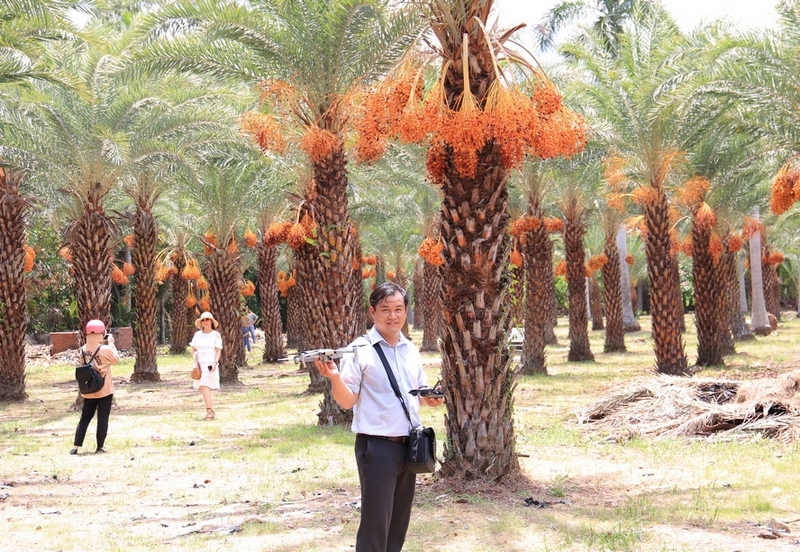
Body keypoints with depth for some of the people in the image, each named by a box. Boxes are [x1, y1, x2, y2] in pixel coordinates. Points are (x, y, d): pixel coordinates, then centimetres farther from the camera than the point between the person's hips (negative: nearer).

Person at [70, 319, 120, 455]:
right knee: (103, 419, 4)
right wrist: (111, 343, 5)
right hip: (104, 390, -5)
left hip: (88, 391, 5)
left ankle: (75, 447, 10)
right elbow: (116, 359, -1)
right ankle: (100, 447, 8)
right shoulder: (105, 349, -16)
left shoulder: (83, 349, -2)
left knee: (85, 418, 13)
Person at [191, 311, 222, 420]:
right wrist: (195, 361, -2)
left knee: (205, 386, -18)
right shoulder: (198, 334, 11)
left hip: (210, 364, -5)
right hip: (200, 364, 5)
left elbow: (218, 351, -1)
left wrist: (215, 362, -14)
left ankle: (209, 410, -17)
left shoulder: (216, 335, 2)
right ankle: (212, 411, 14)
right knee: (203, 388, 5)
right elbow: (193, 349, 12)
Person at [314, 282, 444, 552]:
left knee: (399, 519, 15)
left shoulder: (411, 350, 10)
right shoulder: (360, 350, -10)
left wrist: (431, 398, -1)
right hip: (377, 446, -7)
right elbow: (347, 401, -13)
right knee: (375, 521, -4)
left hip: (409, 444, 7)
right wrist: (335, 377, -32)